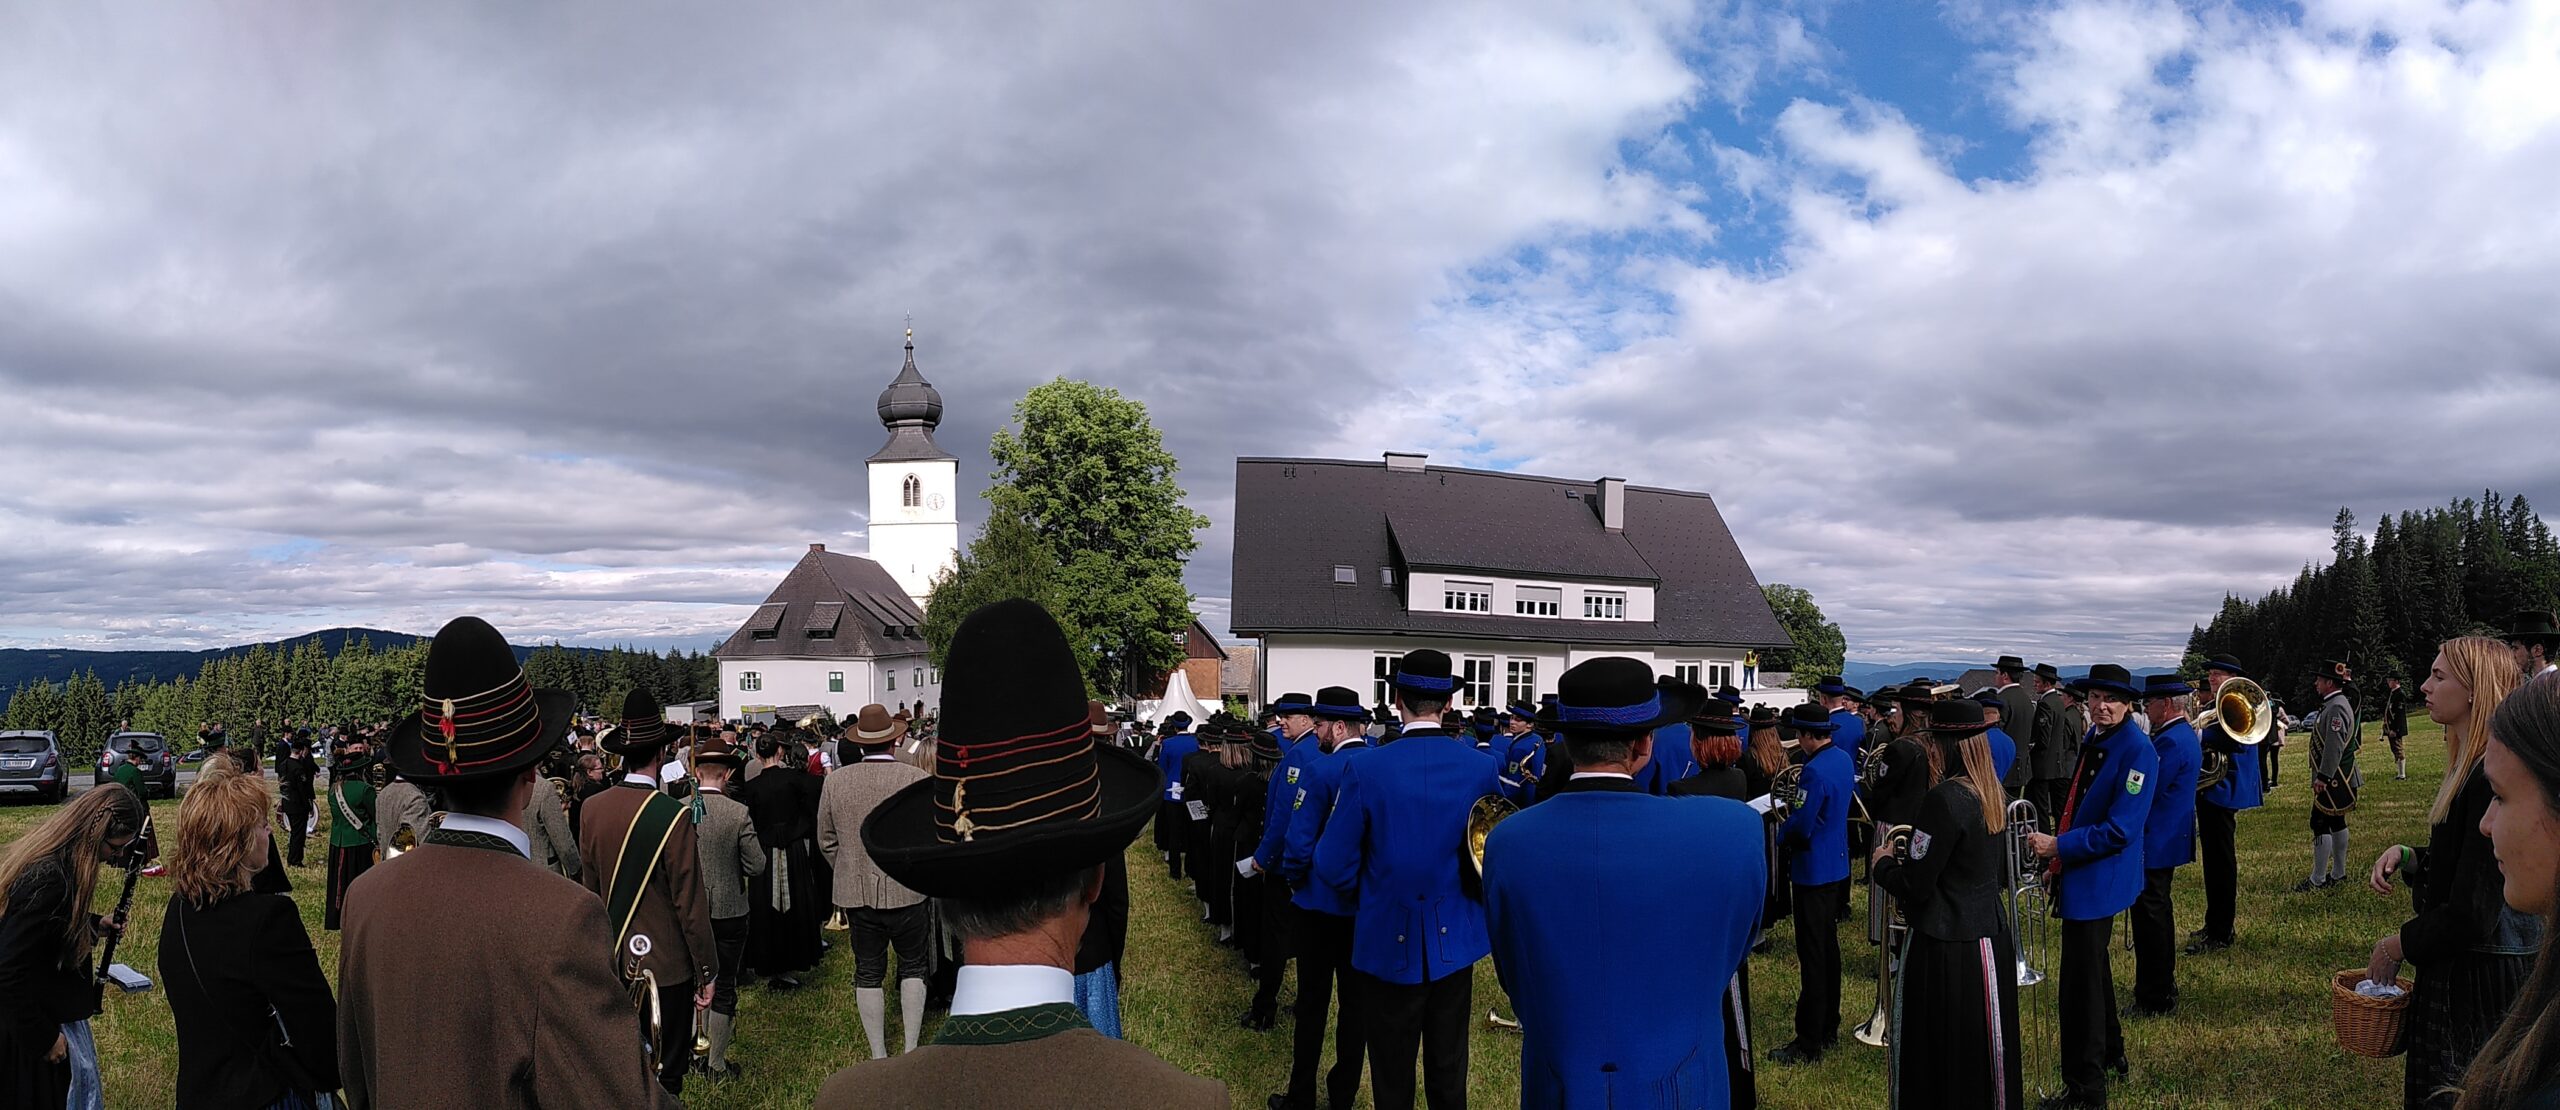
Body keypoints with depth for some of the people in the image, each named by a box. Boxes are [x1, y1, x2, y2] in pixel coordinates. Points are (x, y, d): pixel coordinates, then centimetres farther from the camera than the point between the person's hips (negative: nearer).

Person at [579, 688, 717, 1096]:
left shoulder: (593, 808, -4)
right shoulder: (675, 816, -19)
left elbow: (589, 889, 8)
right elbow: (691, 904, -15)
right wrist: (707, 972, -5)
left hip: (612, 961, 5)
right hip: (664, 965, -5)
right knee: (662, 1077, 6)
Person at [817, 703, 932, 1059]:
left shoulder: (836, 781, -3)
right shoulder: (918, 780, -12)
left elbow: (826, 840, 7)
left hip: (856, 892, 2)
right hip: (908, 891, -2)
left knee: (868, 973, 12)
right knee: (912, 966, 14)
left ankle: (878, 1057, 18)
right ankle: (912, 1050, 15)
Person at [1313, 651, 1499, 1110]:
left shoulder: (1366, 769, -17)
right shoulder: (1482, 767, -9)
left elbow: (1334, 866, -12)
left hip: (1390, 942, -2)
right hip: (1455, 941, 2)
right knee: (1448, 1072, 18)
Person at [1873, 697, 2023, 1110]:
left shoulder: (1945, 798, -20)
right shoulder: (1996, 796, 5)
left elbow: (1915, 886, -19)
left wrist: (1882, 862, 0)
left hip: (1946, 948, -8)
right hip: (1992, 938, 8)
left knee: (1937, 1059, 4)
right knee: (1987, 1047, 17)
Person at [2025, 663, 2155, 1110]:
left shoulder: (2137, 750, -20)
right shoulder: (2094, 739, 7)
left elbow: (2119, 831, -24)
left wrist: (2059, 846, -21)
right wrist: (2060, 855, 12)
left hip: (2098, 882, -9)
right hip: (2081, 873, 9)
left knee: (2081, 983, -4)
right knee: (2092, 971, 24)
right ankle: (2110, 1054, 43)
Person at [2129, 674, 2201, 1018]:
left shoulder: (2171, 741, -21)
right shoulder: (2185, 734, 12)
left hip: (2156, 844, -11)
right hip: (2169, 839, 11)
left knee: (2150, 916, -4)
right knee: (2157, 914, 19)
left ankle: (2154, 1000, 2)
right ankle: (2163, 988, 31)